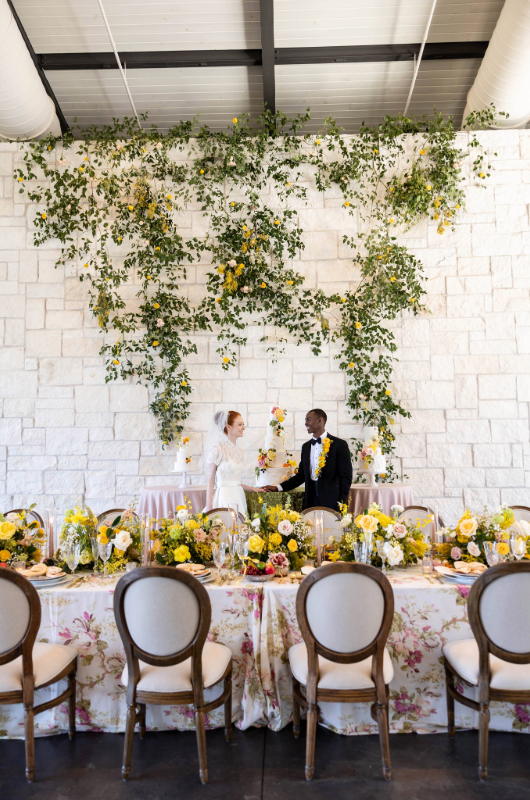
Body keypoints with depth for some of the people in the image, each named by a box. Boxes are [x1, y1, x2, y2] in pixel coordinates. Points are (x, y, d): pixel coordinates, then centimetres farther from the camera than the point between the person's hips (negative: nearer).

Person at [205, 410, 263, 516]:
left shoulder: (239, 451, 12)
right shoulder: (218, 449, -9)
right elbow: (210, 481, -8)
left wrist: (252, 489, 19)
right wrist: (209, 507, -11)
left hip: (238, 497, 7)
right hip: (223, 498, -6)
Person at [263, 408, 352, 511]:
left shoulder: (339, 444, -3)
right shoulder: (306, 446, 13)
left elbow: (346, 476, -4)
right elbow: (301, 475, 14)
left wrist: (340, 503, -10)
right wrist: (278, 488, 5)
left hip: (331, 502, -4)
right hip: (311, 502, 4)